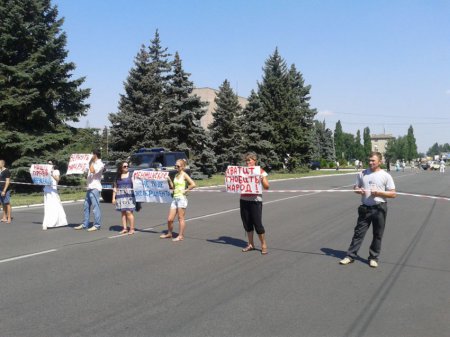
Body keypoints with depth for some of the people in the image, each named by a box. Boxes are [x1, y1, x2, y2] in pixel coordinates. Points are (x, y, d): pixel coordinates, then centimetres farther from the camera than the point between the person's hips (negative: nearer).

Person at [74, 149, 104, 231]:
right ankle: (85, 224, 18)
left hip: (95, 188, -10)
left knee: (95, 207, -7)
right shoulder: (93, 163, 19)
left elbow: (92, 171, -24)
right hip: (89, 188, 10)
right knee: (86, 206, 12)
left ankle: (97, 225, -4)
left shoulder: (100, 164, -10)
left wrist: (92, 161, -13)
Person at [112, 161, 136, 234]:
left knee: (129, 212, -9)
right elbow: (115, 188, 14)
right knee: (123, 212, 4)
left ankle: (132, 229, -5)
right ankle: (125, 228, 9)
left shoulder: (131, 175, 3)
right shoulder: (118, 177, 13)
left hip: (129, 196, -4)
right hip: (120, 197, 4)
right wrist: (113, 197, 8)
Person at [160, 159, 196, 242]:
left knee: (181, 218, -1)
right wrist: (169, 180, 6)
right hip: (175, 198, 7)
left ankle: (181, 236, 6)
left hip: (181, 198, -7)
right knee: (170, 219, 8)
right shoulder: (176, 175, 15)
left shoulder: (184, 175, -7)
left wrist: (186, 190, -12)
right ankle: (169, 233, 25)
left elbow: (193, 184, -18)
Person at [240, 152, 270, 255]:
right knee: (247, 223, 9)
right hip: (244, 200, 5)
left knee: (257, 223, -5)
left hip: (255, 200, -5)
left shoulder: (261, 171, -2)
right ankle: (250, 244, 23)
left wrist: (262, 179, -22)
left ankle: (264, 245, 10)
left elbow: (266, 187, -5)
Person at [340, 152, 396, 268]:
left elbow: (393, 194, -4)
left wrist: (379, 193, -17)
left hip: (379, 208, -2)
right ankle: (351, 255, 10)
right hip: (365, 208, 2)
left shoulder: (385, 176, -3)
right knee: (358, 232, 4)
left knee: (377, 234, 7)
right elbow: (355, 187, 14)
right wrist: (359, 191, -9)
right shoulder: (362, 174, 7)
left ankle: (373, 257, 19)